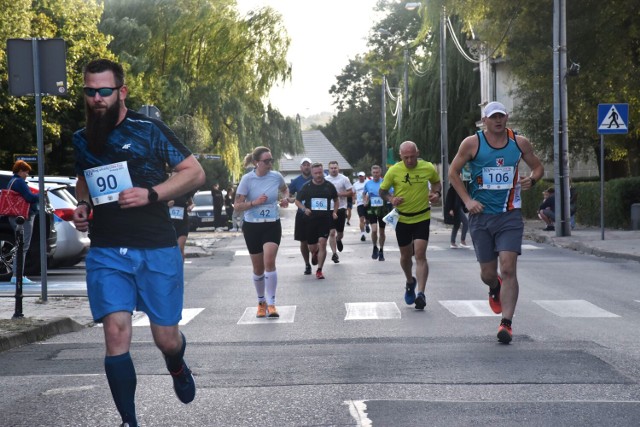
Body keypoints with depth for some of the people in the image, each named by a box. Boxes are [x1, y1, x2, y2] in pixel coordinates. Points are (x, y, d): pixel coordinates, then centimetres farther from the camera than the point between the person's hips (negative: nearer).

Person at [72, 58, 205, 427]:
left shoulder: (148, 130, -4)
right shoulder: (82, 140, 10)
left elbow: (196, 172, -3)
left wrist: (151, 194, -16)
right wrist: (83, 206, 8)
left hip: (156, 250, -2)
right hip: (106, 253, 3)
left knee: (166, 338, 4)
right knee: (116, 333, -12)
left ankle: (177, 366, 42)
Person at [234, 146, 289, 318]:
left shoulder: (276, 176, -2)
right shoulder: (247, 179, -10)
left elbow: (285, 189, 22)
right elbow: (238, 205, -9)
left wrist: (285, 198, 1)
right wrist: (254, 202, -24)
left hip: (272, 225, 0)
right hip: (252, 226, 0)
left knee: (269, 262, -18)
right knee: (258, 267, 9)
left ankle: (271, 304, -13)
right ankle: (261, 302, 28)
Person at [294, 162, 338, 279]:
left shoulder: (329, 186, 4)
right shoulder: (306, 186, 3)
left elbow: (336, 200, 18)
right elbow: (297, 201, 10)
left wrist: (334, 212, 2)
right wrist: (304, 209, -9)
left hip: (325, 218, -1)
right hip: (310, 219, 1)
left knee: (322, 243, -16)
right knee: (312, 247, 6)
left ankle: (319, 270, -7)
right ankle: (315, 254, 46)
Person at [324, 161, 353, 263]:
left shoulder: (344, 179, -1)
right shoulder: (325, 180, 6)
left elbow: (351, 192, -4)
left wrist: (339, 194, -16)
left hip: (341, 208, -1)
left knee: (340, 232, 8)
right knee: (332, 232, -6)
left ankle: (338, 240, 44)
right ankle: (334, 253, -1)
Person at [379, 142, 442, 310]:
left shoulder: (428, 168, -8)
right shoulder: (394, 171, -10)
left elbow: (436, 182, 14)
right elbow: (382, 190, 1)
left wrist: (437, 193, -7)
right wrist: (391, 199, -20)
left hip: (422, 218, -2)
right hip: (402, 218, 2)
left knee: (420, 254, -14)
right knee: (405, 255, 15)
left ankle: (421, 293, -17)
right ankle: (410, 282, 43)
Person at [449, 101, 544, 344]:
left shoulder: (519, 143, 3)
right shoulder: (472, 143, -3)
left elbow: (538, 167, 17)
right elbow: (453, 172, 5)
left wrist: (531, 180, -6)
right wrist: (467, 200, -6)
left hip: (510, 216, 0)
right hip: (481, 215, 0)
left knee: (508, 268, -14)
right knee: (488, 273, 7)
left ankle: (506, 323, -12)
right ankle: (495, 289, 45)